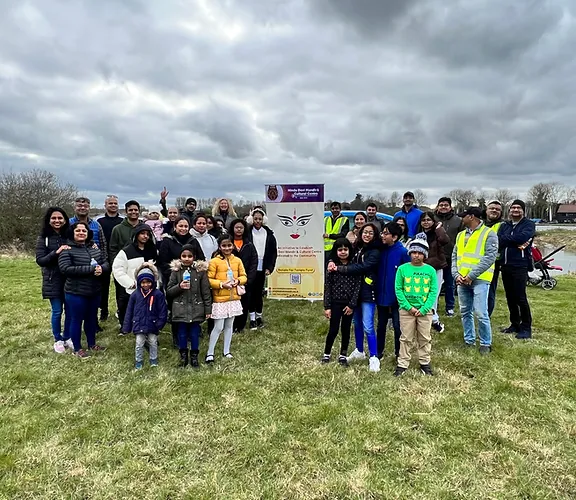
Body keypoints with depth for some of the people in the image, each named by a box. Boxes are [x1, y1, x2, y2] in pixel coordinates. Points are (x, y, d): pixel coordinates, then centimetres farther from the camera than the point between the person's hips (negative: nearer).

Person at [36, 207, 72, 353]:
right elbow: (40, 260, -10)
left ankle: (67, 338, 28)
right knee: (57, 311, 5)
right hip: (53, 280, -2)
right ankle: (58, 340, 24)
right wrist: (56, 252, -23)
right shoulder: (43, 238, -5)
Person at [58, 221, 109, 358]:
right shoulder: (67, 249, -11)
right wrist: (91, 269, -26)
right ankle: (77, 348, 23)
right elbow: (66, 268, -23)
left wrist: (101, 268, -19)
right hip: (76, 293, -6)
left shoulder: (94, 247, 7)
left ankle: (92, 344, 36)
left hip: (95, 291, 6)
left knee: (92, 318, 19)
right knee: (77, 320, 7)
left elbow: (106, 262, 6)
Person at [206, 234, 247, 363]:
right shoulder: (214, 261, -10)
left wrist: (238, 281, -11)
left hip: (234, 299, 5)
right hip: (219, 300, -5)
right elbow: (209, 280, -11)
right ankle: (210, 353, 12)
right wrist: (221, 284, -22)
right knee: (218, 327, -2)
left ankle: (226, 351, 27)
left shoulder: (237, 260, 4)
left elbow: (244, 276, 9)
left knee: (229, 325, 15)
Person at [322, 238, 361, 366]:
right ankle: (326, 354, 21)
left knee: (346, 329, 11)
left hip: (349, 303, 1)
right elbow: (327, 286, -4)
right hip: (335, 302, -1)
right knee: (333, 329, 3)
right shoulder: (332, 266, -4)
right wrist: (327, 306, -6)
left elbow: (357, 286, -4)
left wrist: (352, 304, -9)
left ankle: (343, 355, 24)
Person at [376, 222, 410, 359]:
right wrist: (376, 291, 2)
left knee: (398, 326, 8)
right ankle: (379, 352, 30)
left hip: (396, 297, -4)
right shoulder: (380, 250, -1)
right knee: (381, 325, 17)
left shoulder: (403, 252, -15)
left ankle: (399, 354, 25)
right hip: (381, 295, 5)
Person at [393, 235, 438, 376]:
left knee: (425, 338, 14)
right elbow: (398, 290, -5)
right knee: (406, 338, 8)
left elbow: (433, 291, -2)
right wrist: (409, 307, -12)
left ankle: (425, 363, 29)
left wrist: (423, 309, -11)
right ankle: (402, 364, 19)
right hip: (406, 310, -1)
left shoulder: (430, 270, -1)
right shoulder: (402, 269, -4)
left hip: (425, 311, 1)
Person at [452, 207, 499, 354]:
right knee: (465, 312, 11)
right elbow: (455, 256, 14)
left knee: (480, 313, -9)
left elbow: (489, 257, -13)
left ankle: (486, 344, 7)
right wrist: (456, 274, -3)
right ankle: (469, 340, 24)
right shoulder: (461, 235, 17)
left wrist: (471, 276, -17)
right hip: (462, 280, 7)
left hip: (479, 279, -6)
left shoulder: (489, 234, -4)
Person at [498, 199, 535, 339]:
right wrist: (515, 243, -16)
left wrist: (506, 239, -7)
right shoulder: (504, 225, 15)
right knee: (510, 298, 11)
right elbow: (498, 241, -2)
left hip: (520, 266, -5)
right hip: (505, 265, 5)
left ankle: (526, 328, 6)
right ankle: (515, 324, 23)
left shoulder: (529, 224, 1)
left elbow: (523, 237, -20)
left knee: (520, 298, -5)